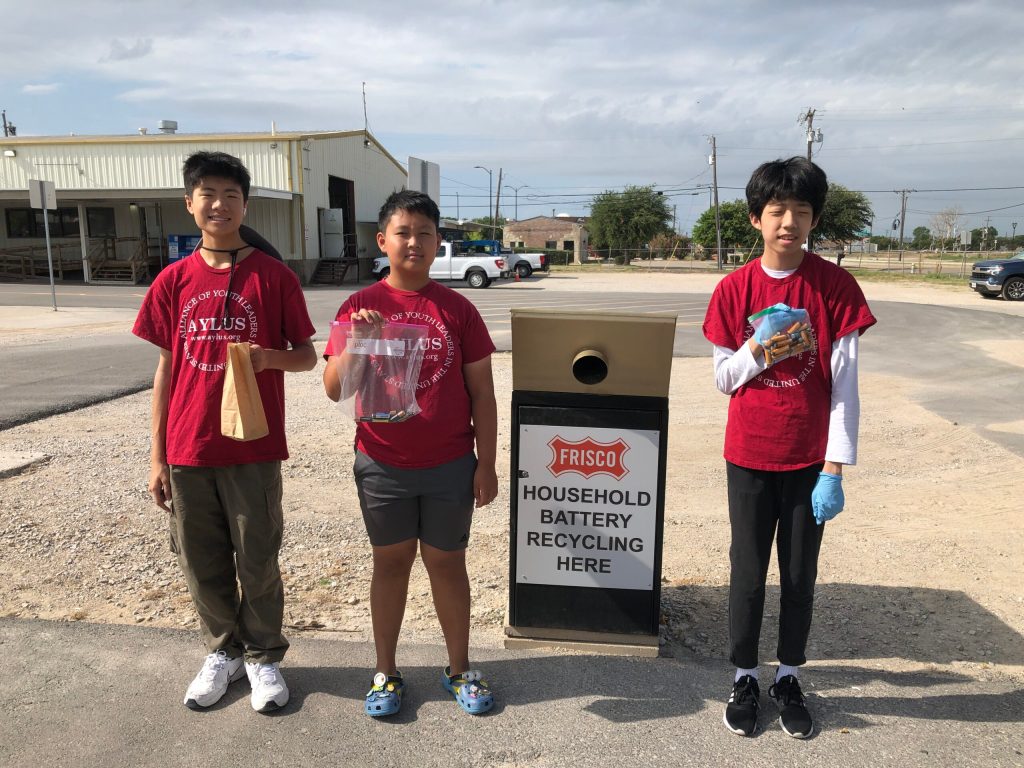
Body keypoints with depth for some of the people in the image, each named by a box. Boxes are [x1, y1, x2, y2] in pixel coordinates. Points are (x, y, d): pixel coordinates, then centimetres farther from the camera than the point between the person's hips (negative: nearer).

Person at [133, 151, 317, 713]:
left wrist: (268, 356, -22)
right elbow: (166, 368, 7)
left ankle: (263, 657, 29)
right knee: (202, 564, 14)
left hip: (253, 448, -3)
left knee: (258, 561, 8)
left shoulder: (274, 277, -4)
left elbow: (306, 355, 1)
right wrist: (157, 456, 6)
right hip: (188, 449, 3)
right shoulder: (174, 281, 4)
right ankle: (223, 651, 35)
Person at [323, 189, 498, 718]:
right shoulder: (359, 307, -3)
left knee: (447, 562, 12)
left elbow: (481, 391, 0)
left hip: (450, 466, 0)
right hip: (382, 465, 1)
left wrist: (487, 463, -3)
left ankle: (459, 669, 30)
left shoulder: (457, 309, -3)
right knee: (390, 561, 14)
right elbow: (334, 389, -5)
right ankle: (385, 672, 31)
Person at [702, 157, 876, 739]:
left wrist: (835, 469, -10)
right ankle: (745, 678, 29)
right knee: (748, 573, 11)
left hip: (810, 459, 0)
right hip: (750, 457, 1)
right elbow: (724, 379, 1)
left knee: (800, 575, 13)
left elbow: (845, 385, -7)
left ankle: (789, 678, 33)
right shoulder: (735, 288, -4)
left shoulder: (835, 286, -7)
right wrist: (759, 345, -18)